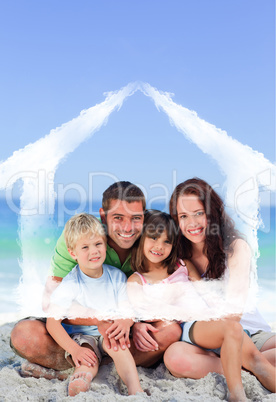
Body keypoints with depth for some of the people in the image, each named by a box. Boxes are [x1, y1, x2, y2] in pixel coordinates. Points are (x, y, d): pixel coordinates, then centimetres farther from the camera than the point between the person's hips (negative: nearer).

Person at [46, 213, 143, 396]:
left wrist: (126, 321, -25)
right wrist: (74, 350, -25)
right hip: (81, 336, -1)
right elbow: (53, 321, -14)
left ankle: (136, 390, -43)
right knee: (88, 362, -31)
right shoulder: (70, 285, -11)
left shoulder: (117, 276, -1)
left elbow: (128, 309, 0)